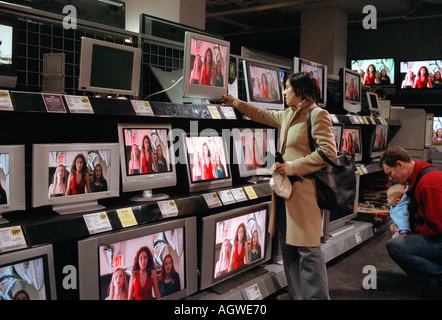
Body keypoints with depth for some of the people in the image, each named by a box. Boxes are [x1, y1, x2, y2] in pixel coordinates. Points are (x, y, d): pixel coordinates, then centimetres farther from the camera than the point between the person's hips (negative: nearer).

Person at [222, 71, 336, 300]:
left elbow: (328, 152, -16)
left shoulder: (318, 115, -7)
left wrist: (293, 167, -17)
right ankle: (297, 295, 22)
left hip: (305, 192, -9)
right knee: (288, 248, 12)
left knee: (308, 251, -7)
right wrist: (236, 103, 41)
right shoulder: (287, 116, 19)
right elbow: (263, 114, 36)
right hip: (286, 190, 9)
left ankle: (316, 296, 4)